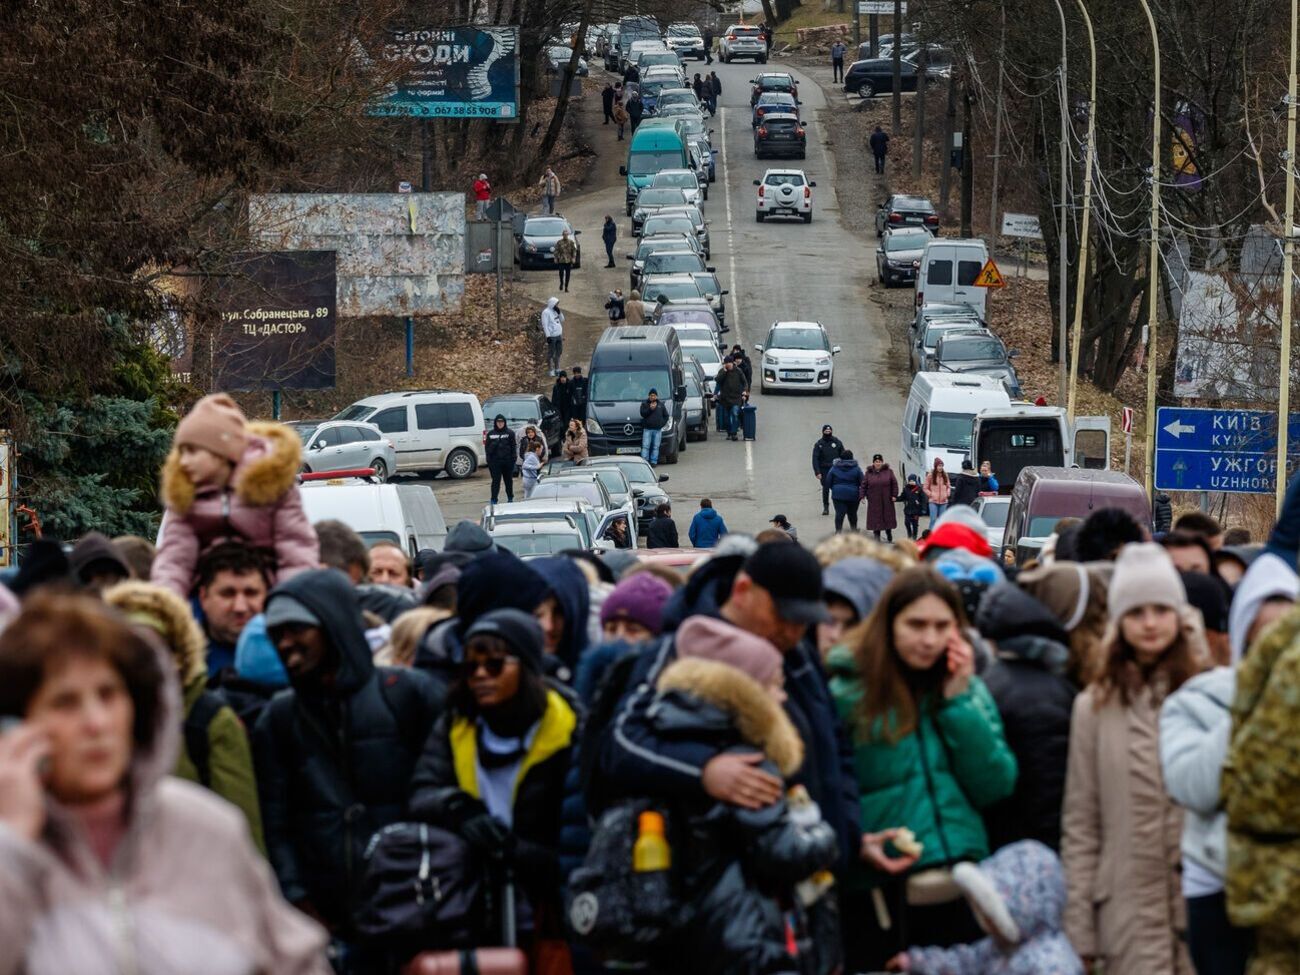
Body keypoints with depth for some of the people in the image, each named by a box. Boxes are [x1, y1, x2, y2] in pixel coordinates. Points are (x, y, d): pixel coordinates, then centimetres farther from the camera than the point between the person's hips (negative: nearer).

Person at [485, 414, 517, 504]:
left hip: (507, 460, 0)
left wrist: (513, 459, -7)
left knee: (508, 480, 12)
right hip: (495, 461, 0)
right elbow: (487, 447, 6)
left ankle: (510, 498, 26)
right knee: (496, 480, -3)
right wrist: (488, 459, -2)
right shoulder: (491, 434, 4)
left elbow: (513, 447, -1)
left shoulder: (510, 433, 0)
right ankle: (494, 500, -4)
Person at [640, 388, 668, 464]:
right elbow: (643, 414, -6)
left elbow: (666, 415, 17)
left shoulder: (660, 405, 14)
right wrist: (650, 409, -18)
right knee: (645, 446, -7)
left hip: (658, 429, 2)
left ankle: (654, 461, 6)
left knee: (655, 447, 3)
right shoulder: (644, 404, 8)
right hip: (647, 429, -2)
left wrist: (662, 423, 2)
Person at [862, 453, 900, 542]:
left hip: (886, 501, 0)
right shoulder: (869, 473, 3)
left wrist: (894, 495, -5)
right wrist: (862, 495, -5)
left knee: (888, 518, 8)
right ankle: (877, 537, 7)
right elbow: (864, 485, 4)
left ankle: (889, 535, 27)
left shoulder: (888, 472, 1)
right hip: (874, 501, 0)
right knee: (875, 518, 0)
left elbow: (894, 483, 2)